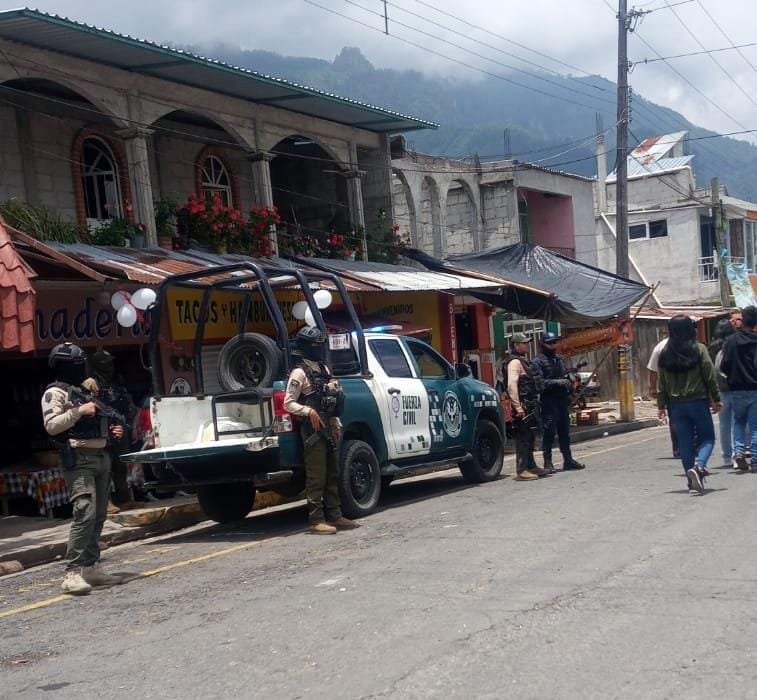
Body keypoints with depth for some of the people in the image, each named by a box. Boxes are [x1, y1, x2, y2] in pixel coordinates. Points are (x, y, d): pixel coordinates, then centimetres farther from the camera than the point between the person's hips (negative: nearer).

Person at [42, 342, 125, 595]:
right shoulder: (55, 393, -3)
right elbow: (51, 425, -14)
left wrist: (111, 432, 13)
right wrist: (79, 411, -17)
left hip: (101, 457, 9)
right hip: (78, 459, -8)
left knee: (98, 516, 8)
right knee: (85, 513, -18)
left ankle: (91, 567, 14)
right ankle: (72, 573, -18)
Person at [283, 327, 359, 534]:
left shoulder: (324, 369, 17)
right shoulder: (300, 373, -8)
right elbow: (288, 403, -13)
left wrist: (336, 424, 16)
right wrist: (308, 411, -26)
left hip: (328, 429, 8)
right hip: (312, 430, -8)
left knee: (332, 475, 11)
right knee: (316, 477, -7)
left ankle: (334, 516, 18)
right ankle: (317, 521, -3)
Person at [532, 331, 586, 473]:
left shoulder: (559, 359, 17)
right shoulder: (538, 361, -6)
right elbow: (540, 382, -17)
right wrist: (558, 382, -22)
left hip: (562, 400, 7)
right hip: (548, 401, -7)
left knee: (564, 431, 11)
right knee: (549, 433, -7)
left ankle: (568, 460, 18)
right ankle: (548, 463, -4)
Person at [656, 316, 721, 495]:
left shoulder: (665, 354, 2)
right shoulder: (698, 349, -7)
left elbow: (661, 382, 3)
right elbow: (710, 376, -5)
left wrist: (662, 406, 9)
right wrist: (716, 399, 4)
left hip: (676, 404, 3)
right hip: (698, 400, -3)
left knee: (685, 442, 9)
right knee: (707, 437, 8)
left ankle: (693, 482, 11)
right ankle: (699, 466, -19)